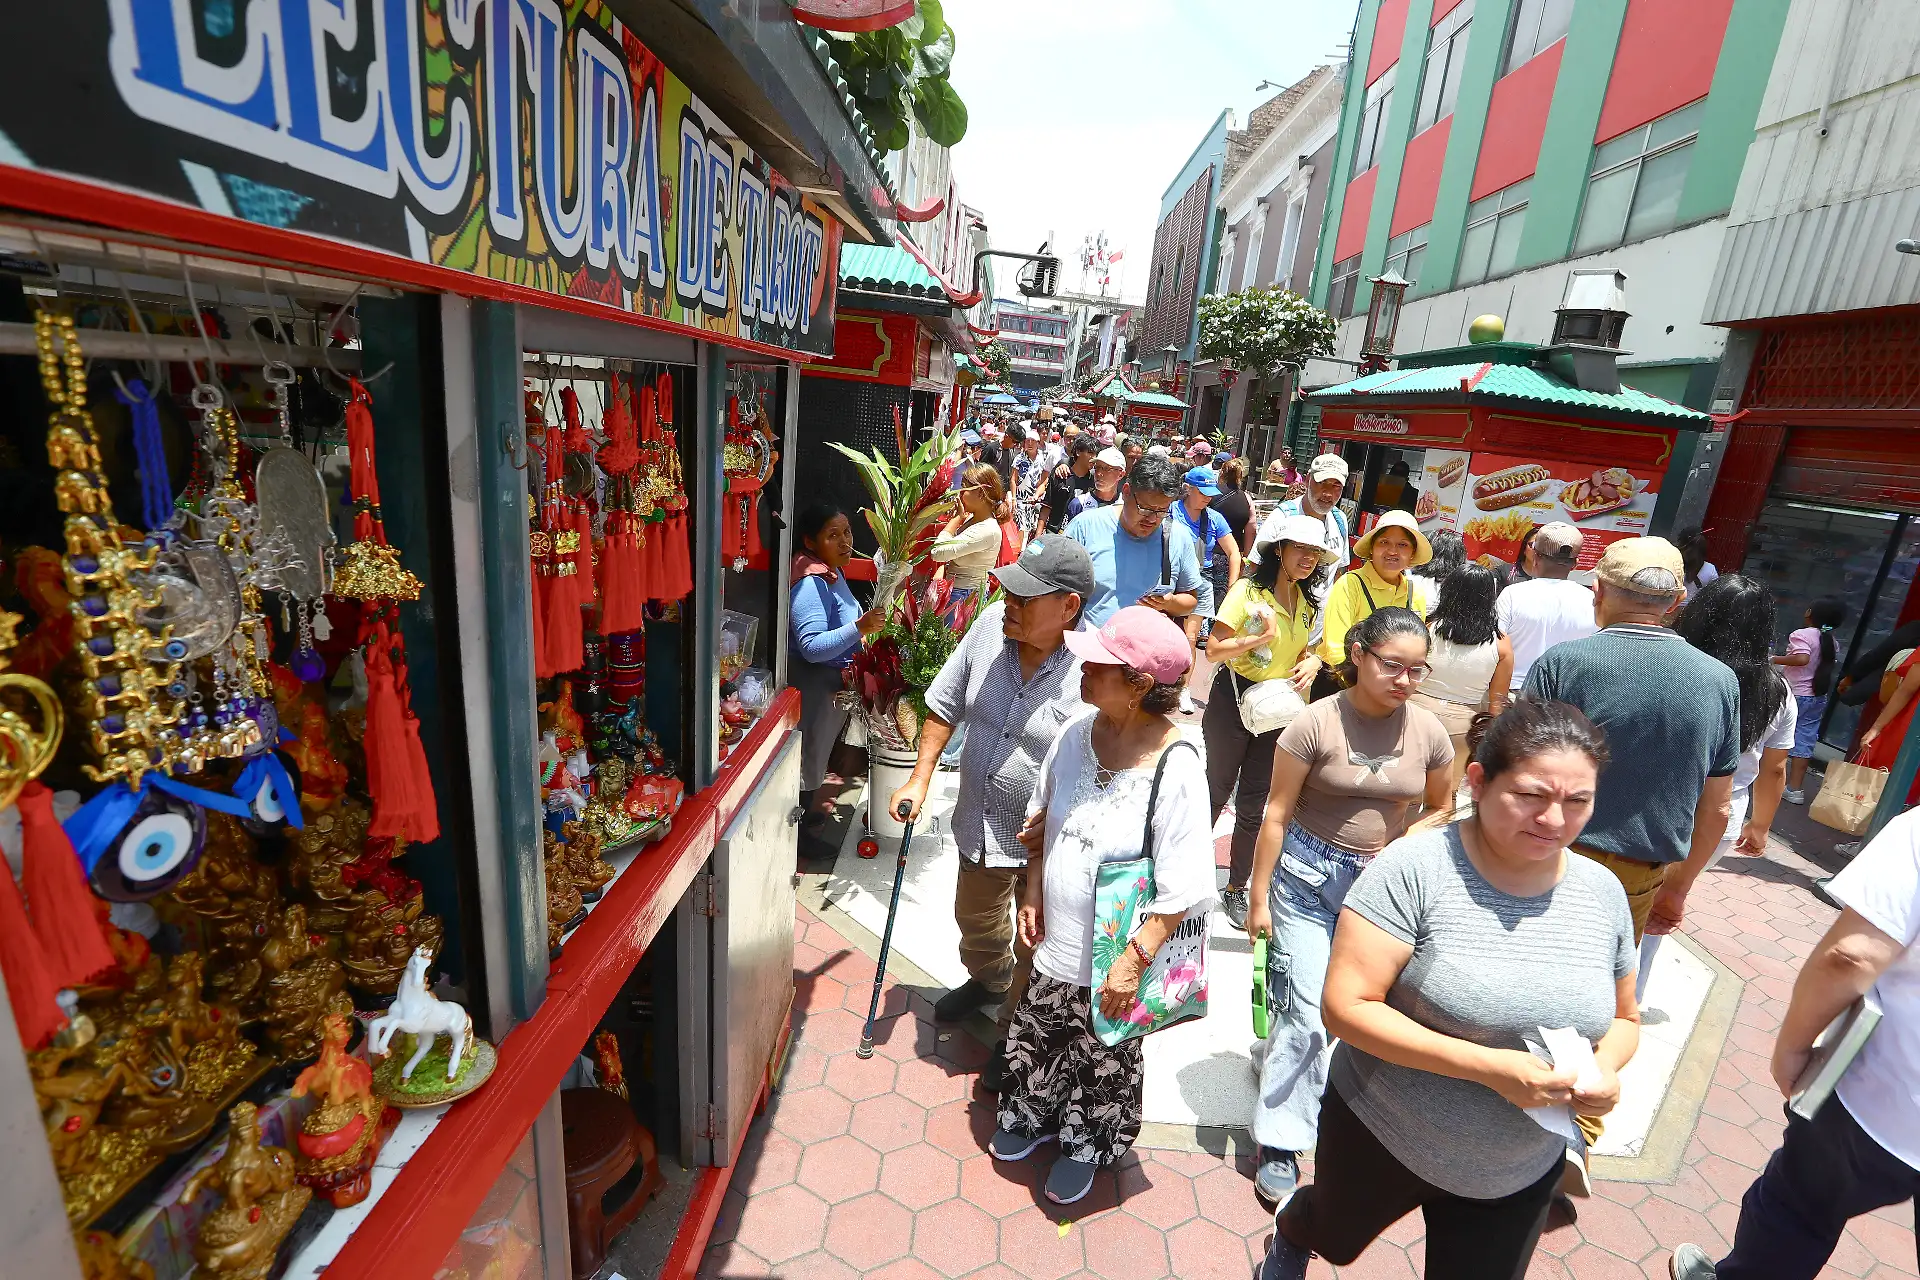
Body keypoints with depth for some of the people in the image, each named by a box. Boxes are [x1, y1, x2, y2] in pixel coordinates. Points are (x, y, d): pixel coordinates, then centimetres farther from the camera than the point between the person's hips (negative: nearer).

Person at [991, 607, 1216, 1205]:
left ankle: (1085, 1146, 49)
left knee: (1104, 1059, 20)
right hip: (1057, 939, 5)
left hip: (1113, 958, -4)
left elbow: (1183, 888, -21)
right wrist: (1032, 892, 2)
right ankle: (1030, 1117, 54)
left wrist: (1134, 960, -19)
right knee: (1037, 1037, 25)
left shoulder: (1175, 767, -27)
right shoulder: (1076, 733, -11)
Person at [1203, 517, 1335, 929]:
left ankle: (1236, 889, 24)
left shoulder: (1307, 602, 7)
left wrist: (1310, 662, -2)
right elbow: (1213, 651, -17)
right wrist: (1262, 637, -29)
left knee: (1253, 805, 9)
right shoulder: (1248, 591, -13)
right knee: (1216, 791, 8)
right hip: (1233, 699, -5)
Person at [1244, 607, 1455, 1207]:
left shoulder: (1427, 730, -4)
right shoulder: (1318, 722, -14)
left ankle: (1277, 1058, 42)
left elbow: (1440, 809, 12)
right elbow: (1277, 812, -10)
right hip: (1308, 875, -3)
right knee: (1309, 1009, -5)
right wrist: (1259, 897, -8)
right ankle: (1279, 1143, 11)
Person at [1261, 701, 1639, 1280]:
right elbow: (1345, 1005, -27)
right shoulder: (1416, 867, -26)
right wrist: (1486, 1066, -32)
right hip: (1381, 1138, -2)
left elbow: (1623, 1019, 7)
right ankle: (1291, 1230, 62)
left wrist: (1605, 1068, -14)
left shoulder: (1604, 894, -9)